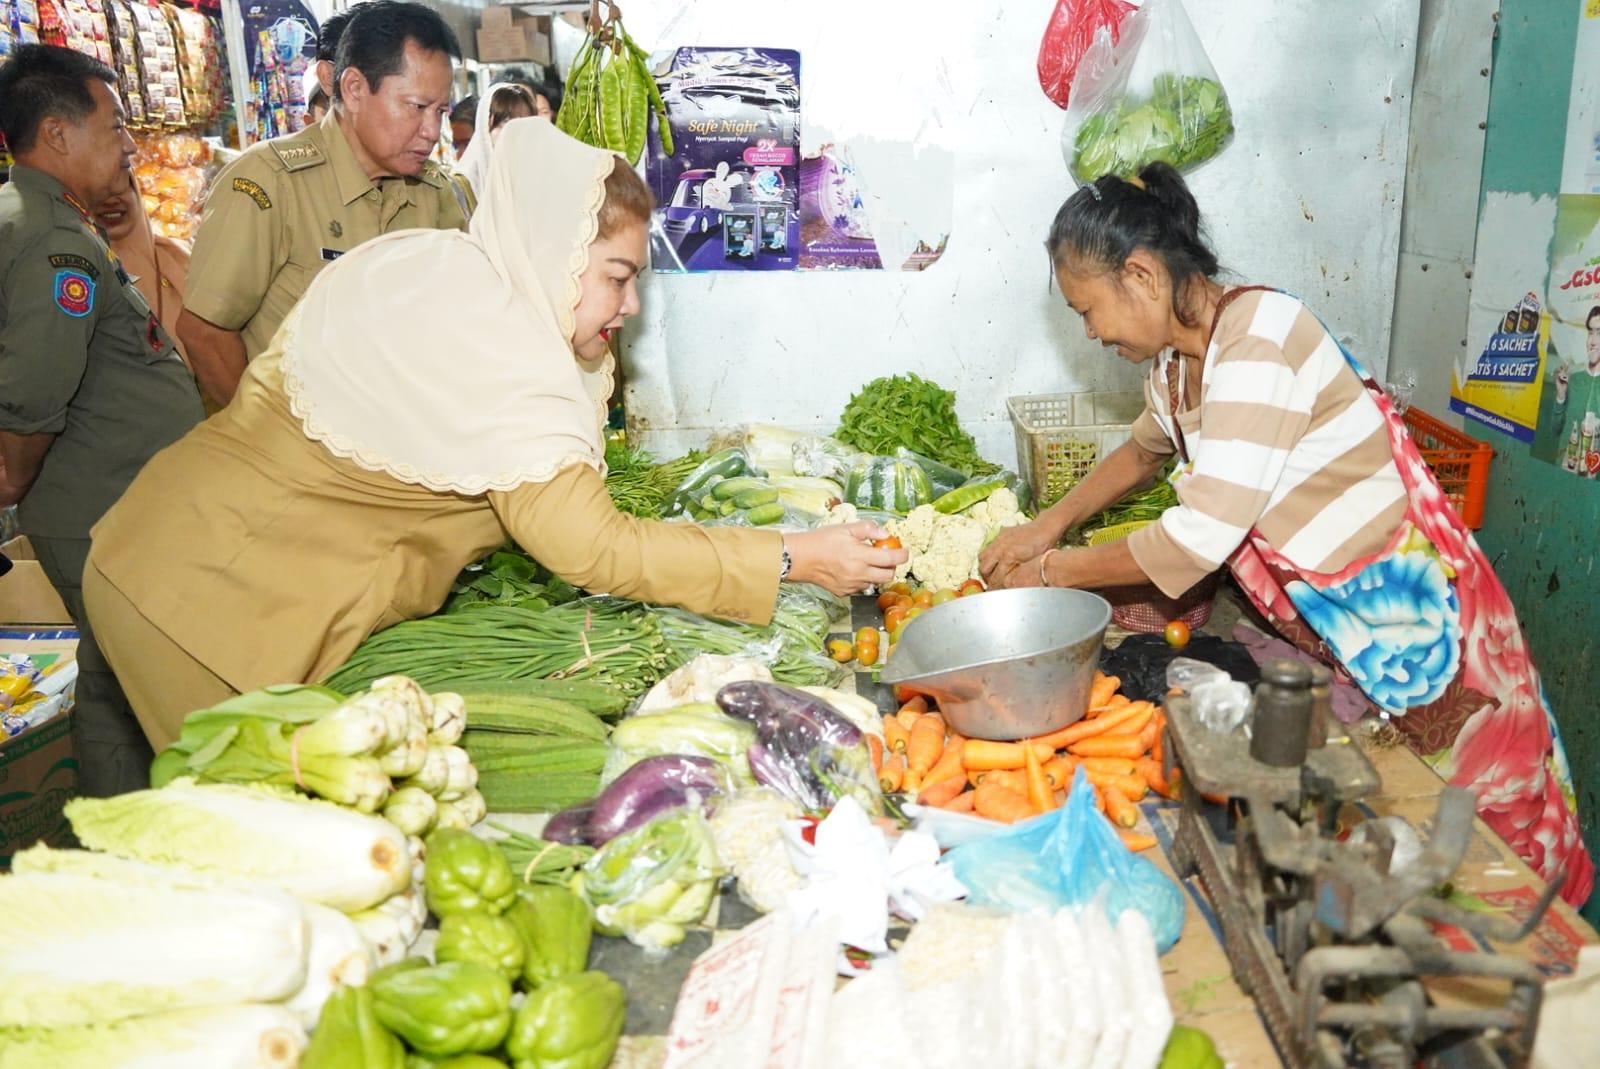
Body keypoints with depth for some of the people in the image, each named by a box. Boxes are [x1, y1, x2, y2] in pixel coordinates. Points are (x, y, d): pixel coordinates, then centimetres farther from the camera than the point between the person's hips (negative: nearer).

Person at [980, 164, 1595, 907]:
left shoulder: (1256, 339, -25)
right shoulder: (1176, 360, 1)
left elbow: (1201, 538, -28)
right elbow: (1143, 451, 24)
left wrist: (1053, 573, -15)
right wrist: (1048, 526, 11)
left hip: (1403, 612, -7)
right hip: (1321, 622, 8)